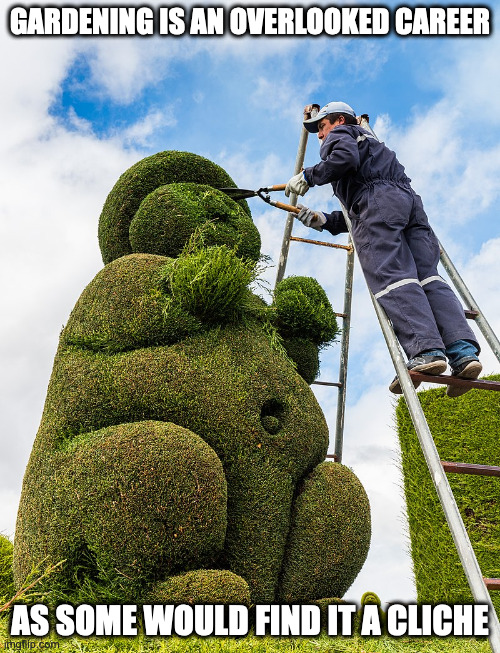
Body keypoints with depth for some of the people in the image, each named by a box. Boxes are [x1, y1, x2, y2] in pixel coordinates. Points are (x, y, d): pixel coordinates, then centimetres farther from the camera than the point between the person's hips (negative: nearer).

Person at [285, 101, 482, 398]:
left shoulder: (340, 135, 21)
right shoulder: (371, 142, 45)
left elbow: (345, 157, -8)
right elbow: (354, 214, 37)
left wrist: (309, 176, 4)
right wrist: (324, 220, 33)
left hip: (378, 200, -8)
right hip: (410, 198, 8)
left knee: (391, 276, -21)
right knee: (428, 276, -8)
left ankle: (425, 351, -37)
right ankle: (463, 350, -25)